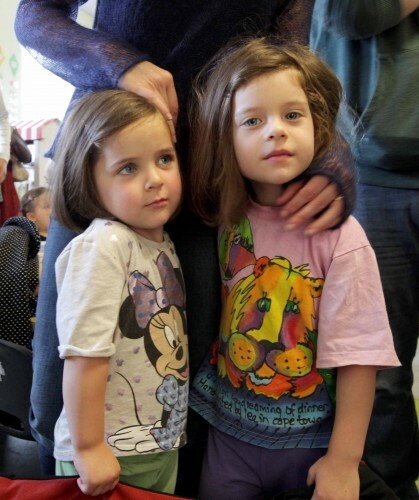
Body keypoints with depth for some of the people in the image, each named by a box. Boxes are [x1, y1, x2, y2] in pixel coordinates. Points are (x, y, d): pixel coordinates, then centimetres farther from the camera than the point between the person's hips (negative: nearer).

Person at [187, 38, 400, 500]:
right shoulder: (222, 220, -8)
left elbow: (356, 357, -16)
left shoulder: (338, 238, -19)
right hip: (228, 432, 3)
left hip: (310, 444, -2)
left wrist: (344, 460, -13)